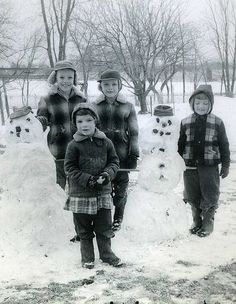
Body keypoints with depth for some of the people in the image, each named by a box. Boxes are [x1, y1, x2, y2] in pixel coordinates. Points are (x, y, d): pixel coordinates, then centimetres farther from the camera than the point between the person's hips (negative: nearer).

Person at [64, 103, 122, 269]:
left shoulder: (105, 142, 0)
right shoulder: (74, 145, -7)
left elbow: (114, 161, 7)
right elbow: (70, 167, -6)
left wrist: (107, 175, -12)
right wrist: (87, 179, -17)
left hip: (103, 192, 2)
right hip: (81, 194, -2)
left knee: (104, 226, 10)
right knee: (84, 229, 11)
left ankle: (106, 253, 28)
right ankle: (87, 256, 26)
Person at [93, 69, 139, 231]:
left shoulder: (128, 107, 4)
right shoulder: (95, 107, 6)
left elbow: (133, 132, 5)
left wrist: (134, 155, 0)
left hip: (122, 155, 0)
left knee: (121, 187, 7)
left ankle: (118, 218, 24)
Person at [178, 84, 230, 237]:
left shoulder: (217, 123, -2)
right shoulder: (186, 123, 4)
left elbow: (224, 146, 3)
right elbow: (180, 145, 11)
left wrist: (225, 165, 2)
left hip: (210, 166, -2)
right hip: (190, 166, 2)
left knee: (210, 196, 3)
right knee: (192, 197, 11)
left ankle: (208, 222, 21)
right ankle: (197, 221, 30)